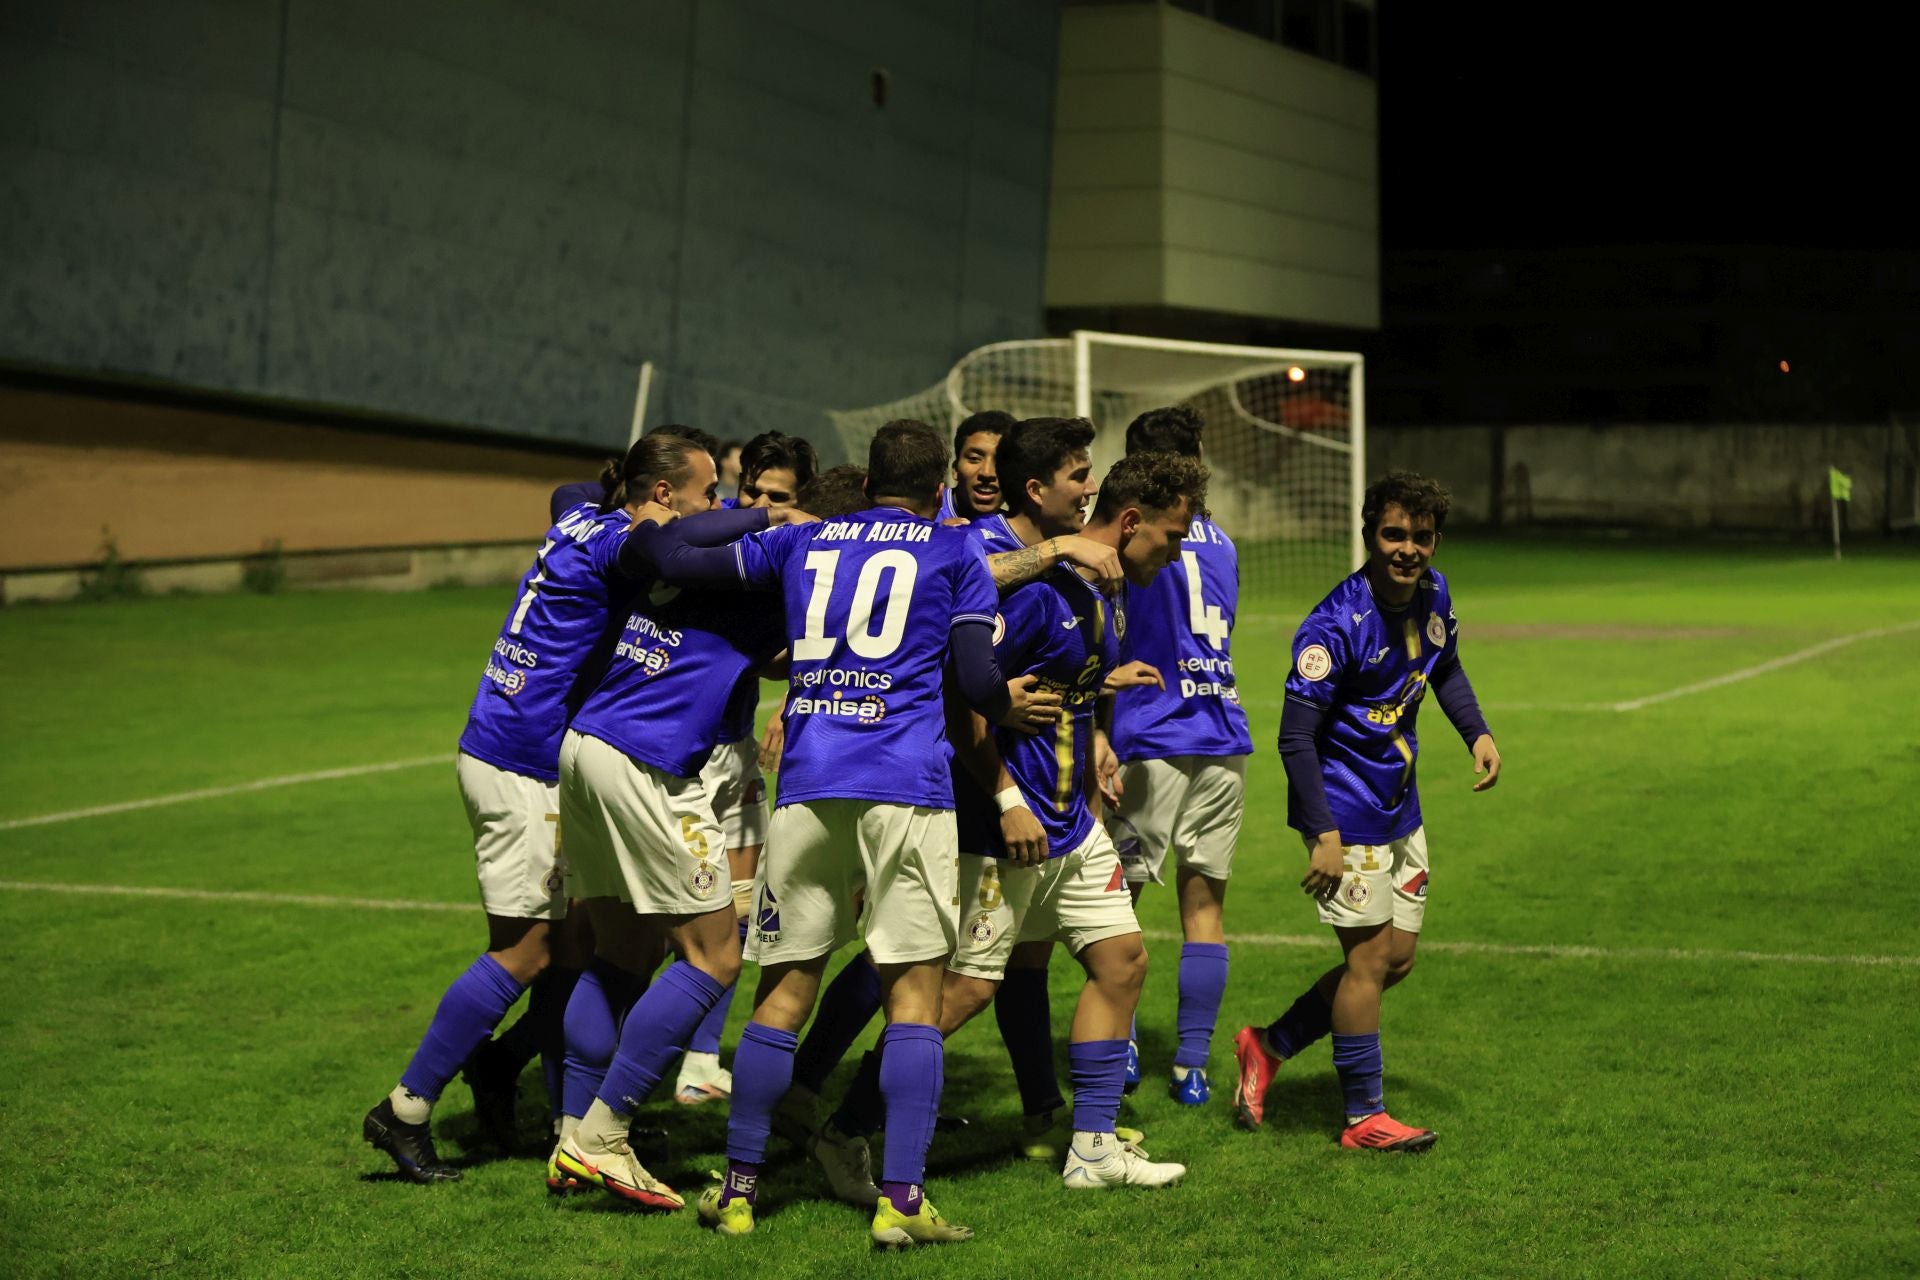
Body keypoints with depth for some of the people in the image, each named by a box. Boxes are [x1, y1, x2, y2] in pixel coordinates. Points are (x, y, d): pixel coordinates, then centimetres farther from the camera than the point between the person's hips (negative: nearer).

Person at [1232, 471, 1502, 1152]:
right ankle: (1364, 1116, 10)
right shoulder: (1336, 625, -23)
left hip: (1400, 808, 8)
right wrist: (1323, 834, -26)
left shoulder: (1433, 593, 0)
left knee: (1396, 957, 12)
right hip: (1347, 814, -8)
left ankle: (1269, 1045, 26)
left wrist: (1477, 733, 3)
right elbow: (1295, 737, -22)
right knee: (1370, 958, -4)